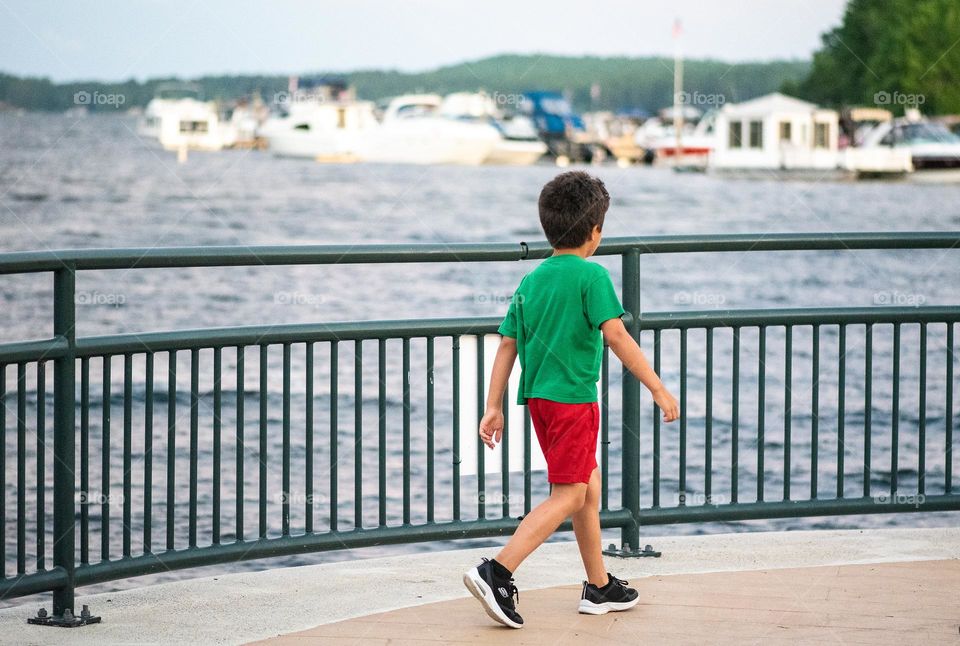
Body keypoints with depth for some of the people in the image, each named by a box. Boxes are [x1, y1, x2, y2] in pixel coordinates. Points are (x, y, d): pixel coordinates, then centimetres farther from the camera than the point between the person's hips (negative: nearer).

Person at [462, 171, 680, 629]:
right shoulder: (591, 275, -10)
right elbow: (616, 337, -17)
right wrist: (658, 388, -14)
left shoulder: (530, 281, 11)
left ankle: (599, 587, 24)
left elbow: (507, 345, 8)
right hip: (572, 397, -8)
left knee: (589, 484, 18)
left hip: (538, 397, 8)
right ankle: (497, 573, -18)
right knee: (569, 495, -6)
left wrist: (493, 407, 9)